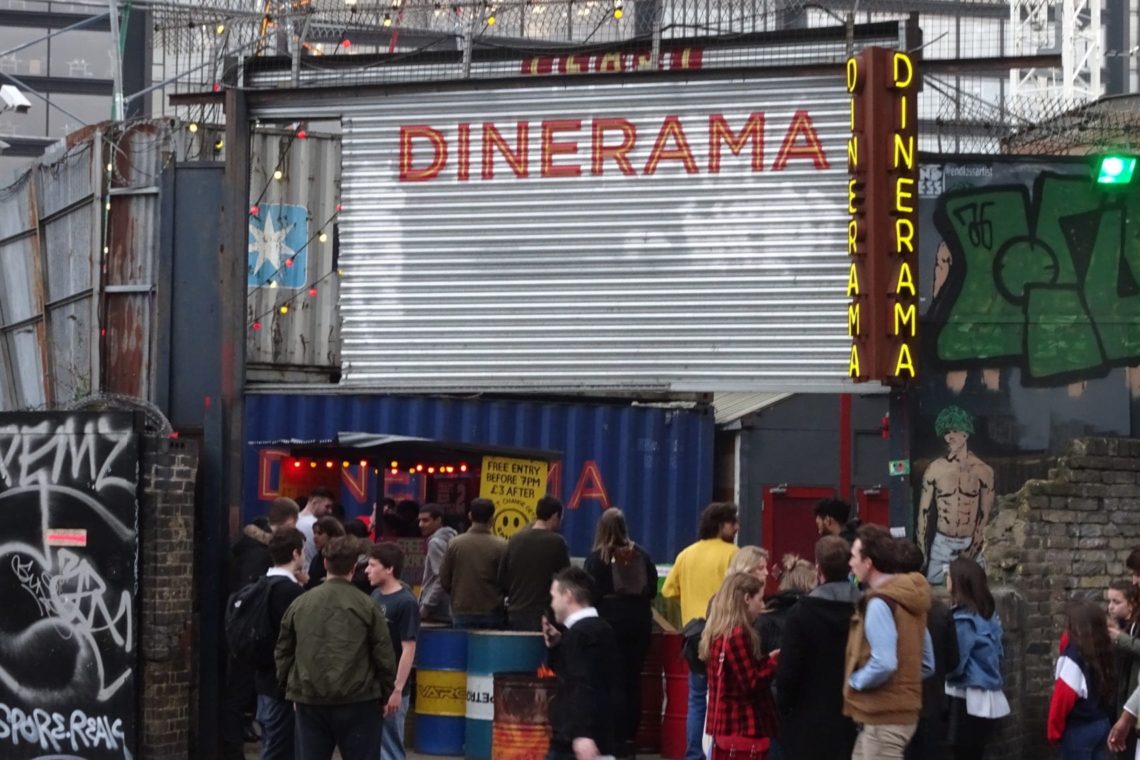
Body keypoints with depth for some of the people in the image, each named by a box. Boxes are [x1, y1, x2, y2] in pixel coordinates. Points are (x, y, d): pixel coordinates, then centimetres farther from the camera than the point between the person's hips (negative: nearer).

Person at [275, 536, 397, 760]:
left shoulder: (299, 605, 4)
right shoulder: (366, 607, -6)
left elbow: (283, 652, 10)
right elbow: (384, 655, -4)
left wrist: (290, 690, 21)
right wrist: (385, 695, 9)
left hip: (309, 702, 3)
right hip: (357, 701, -3)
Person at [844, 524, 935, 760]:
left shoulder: (879, 603, -17)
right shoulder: (909, 598, 13)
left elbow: (883, 663, -27)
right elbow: (927, 663, 17)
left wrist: (855, 681, -10)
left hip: (885, 716, -10)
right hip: (901, 710, 10)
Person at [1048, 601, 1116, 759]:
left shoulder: (1073, 656, -17)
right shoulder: (1103, 651, 5)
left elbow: (1063, 696, -17)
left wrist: (1054, 731, -9)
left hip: (1079, 729, -8)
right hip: (1102, 725, 8)